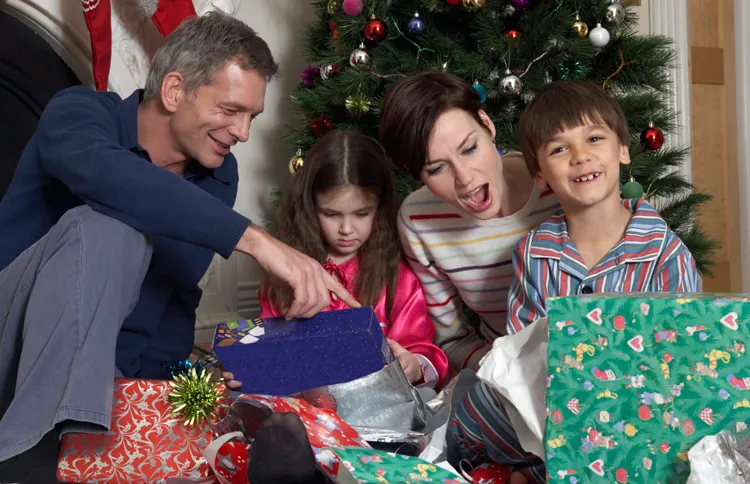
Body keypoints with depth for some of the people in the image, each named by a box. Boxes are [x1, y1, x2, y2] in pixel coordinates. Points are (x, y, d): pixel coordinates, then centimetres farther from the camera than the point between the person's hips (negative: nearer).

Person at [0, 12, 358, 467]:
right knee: (106, 226, -32)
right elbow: (105, 173, -38)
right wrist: (252, 238, -45)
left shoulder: (220, 175, 4)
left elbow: (178, 298, 9)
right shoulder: (79, 112, -12)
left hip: (103, 373, 4)